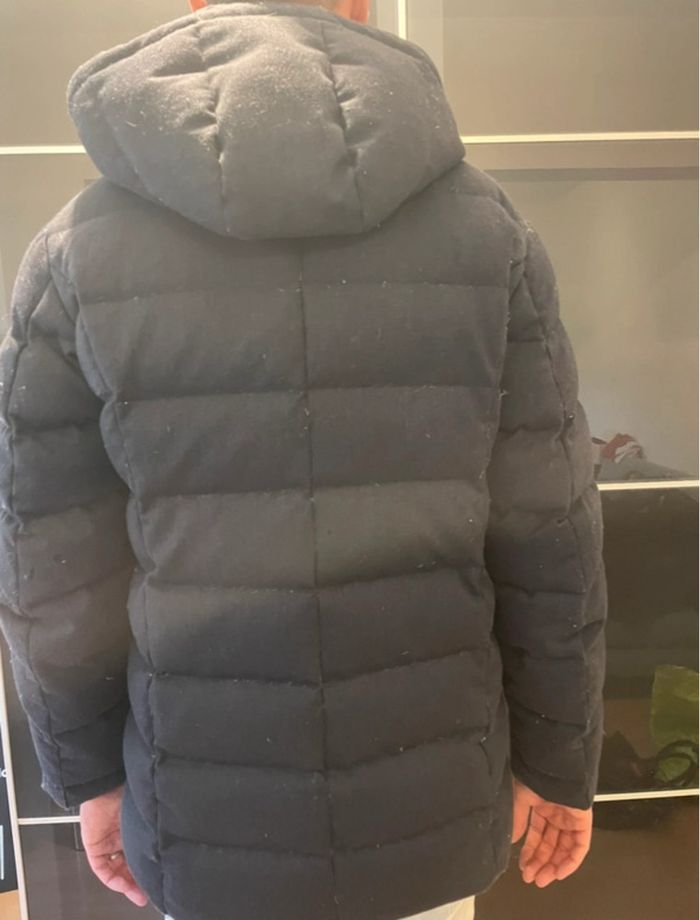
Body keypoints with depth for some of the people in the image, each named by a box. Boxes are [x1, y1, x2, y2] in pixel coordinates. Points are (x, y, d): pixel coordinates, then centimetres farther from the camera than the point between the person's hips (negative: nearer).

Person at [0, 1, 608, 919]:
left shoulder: (76, 248, -10)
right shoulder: (489, 227, -10)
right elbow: (549, 542, -7)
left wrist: (87, 770, 11)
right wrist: (560, 762, 8)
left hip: (207, 812, 0)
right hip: (434, 799, 1)